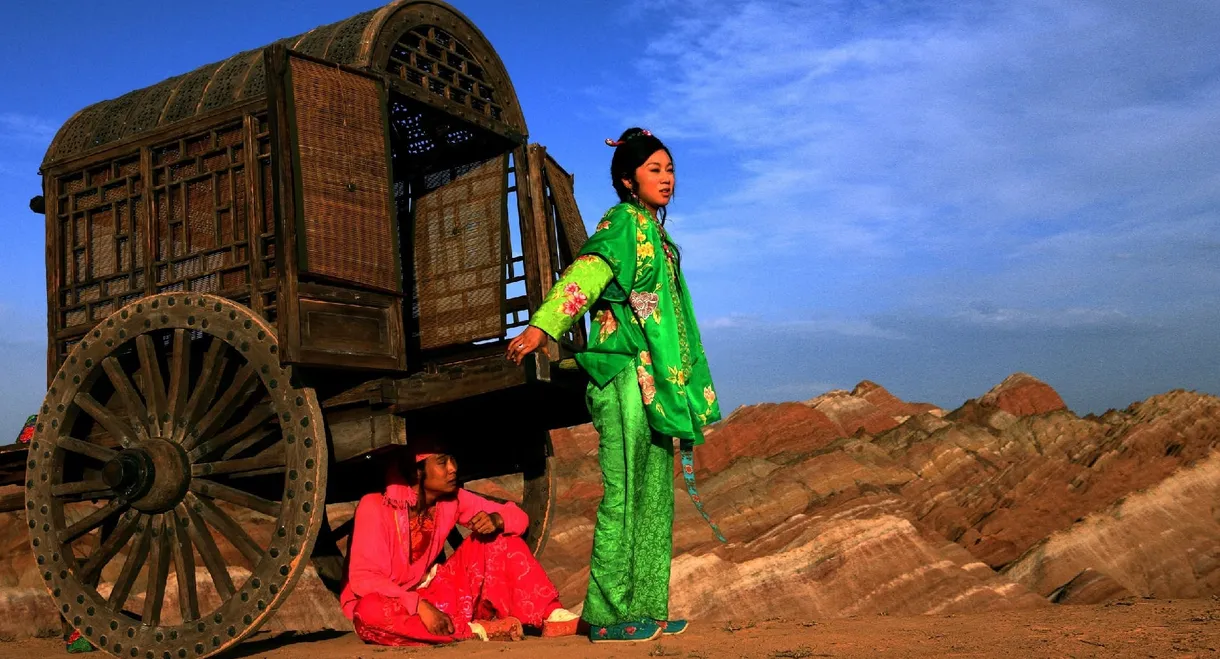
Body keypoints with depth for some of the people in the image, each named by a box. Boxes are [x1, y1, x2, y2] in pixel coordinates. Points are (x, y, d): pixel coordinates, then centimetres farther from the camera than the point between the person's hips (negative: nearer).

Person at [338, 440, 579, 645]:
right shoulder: (376, 507, -20)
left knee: (498, 539, -10)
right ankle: (477, 629, -34)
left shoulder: (453, 499, -6)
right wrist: (419, 606, -37)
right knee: (369, 611, -41)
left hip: (432, 593, 5)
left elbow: (518, 518, -3)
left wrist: (496, 520, -27)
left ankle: (551, 616, -25)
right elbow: (363, 577, -26)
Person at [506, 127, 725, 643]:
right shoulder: (623, 223, -5)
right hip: (627, 374, -9)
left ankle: (646, 610, 13)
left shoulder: (656, 235, 21)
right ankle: (608, 615, -4)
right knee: (624, 494, -9)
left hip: (655, 381, 9)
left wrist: (679, 384, 25)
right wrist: (541, 326, -37)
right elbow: (585, 273, -22)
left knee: (654, 496, 8)